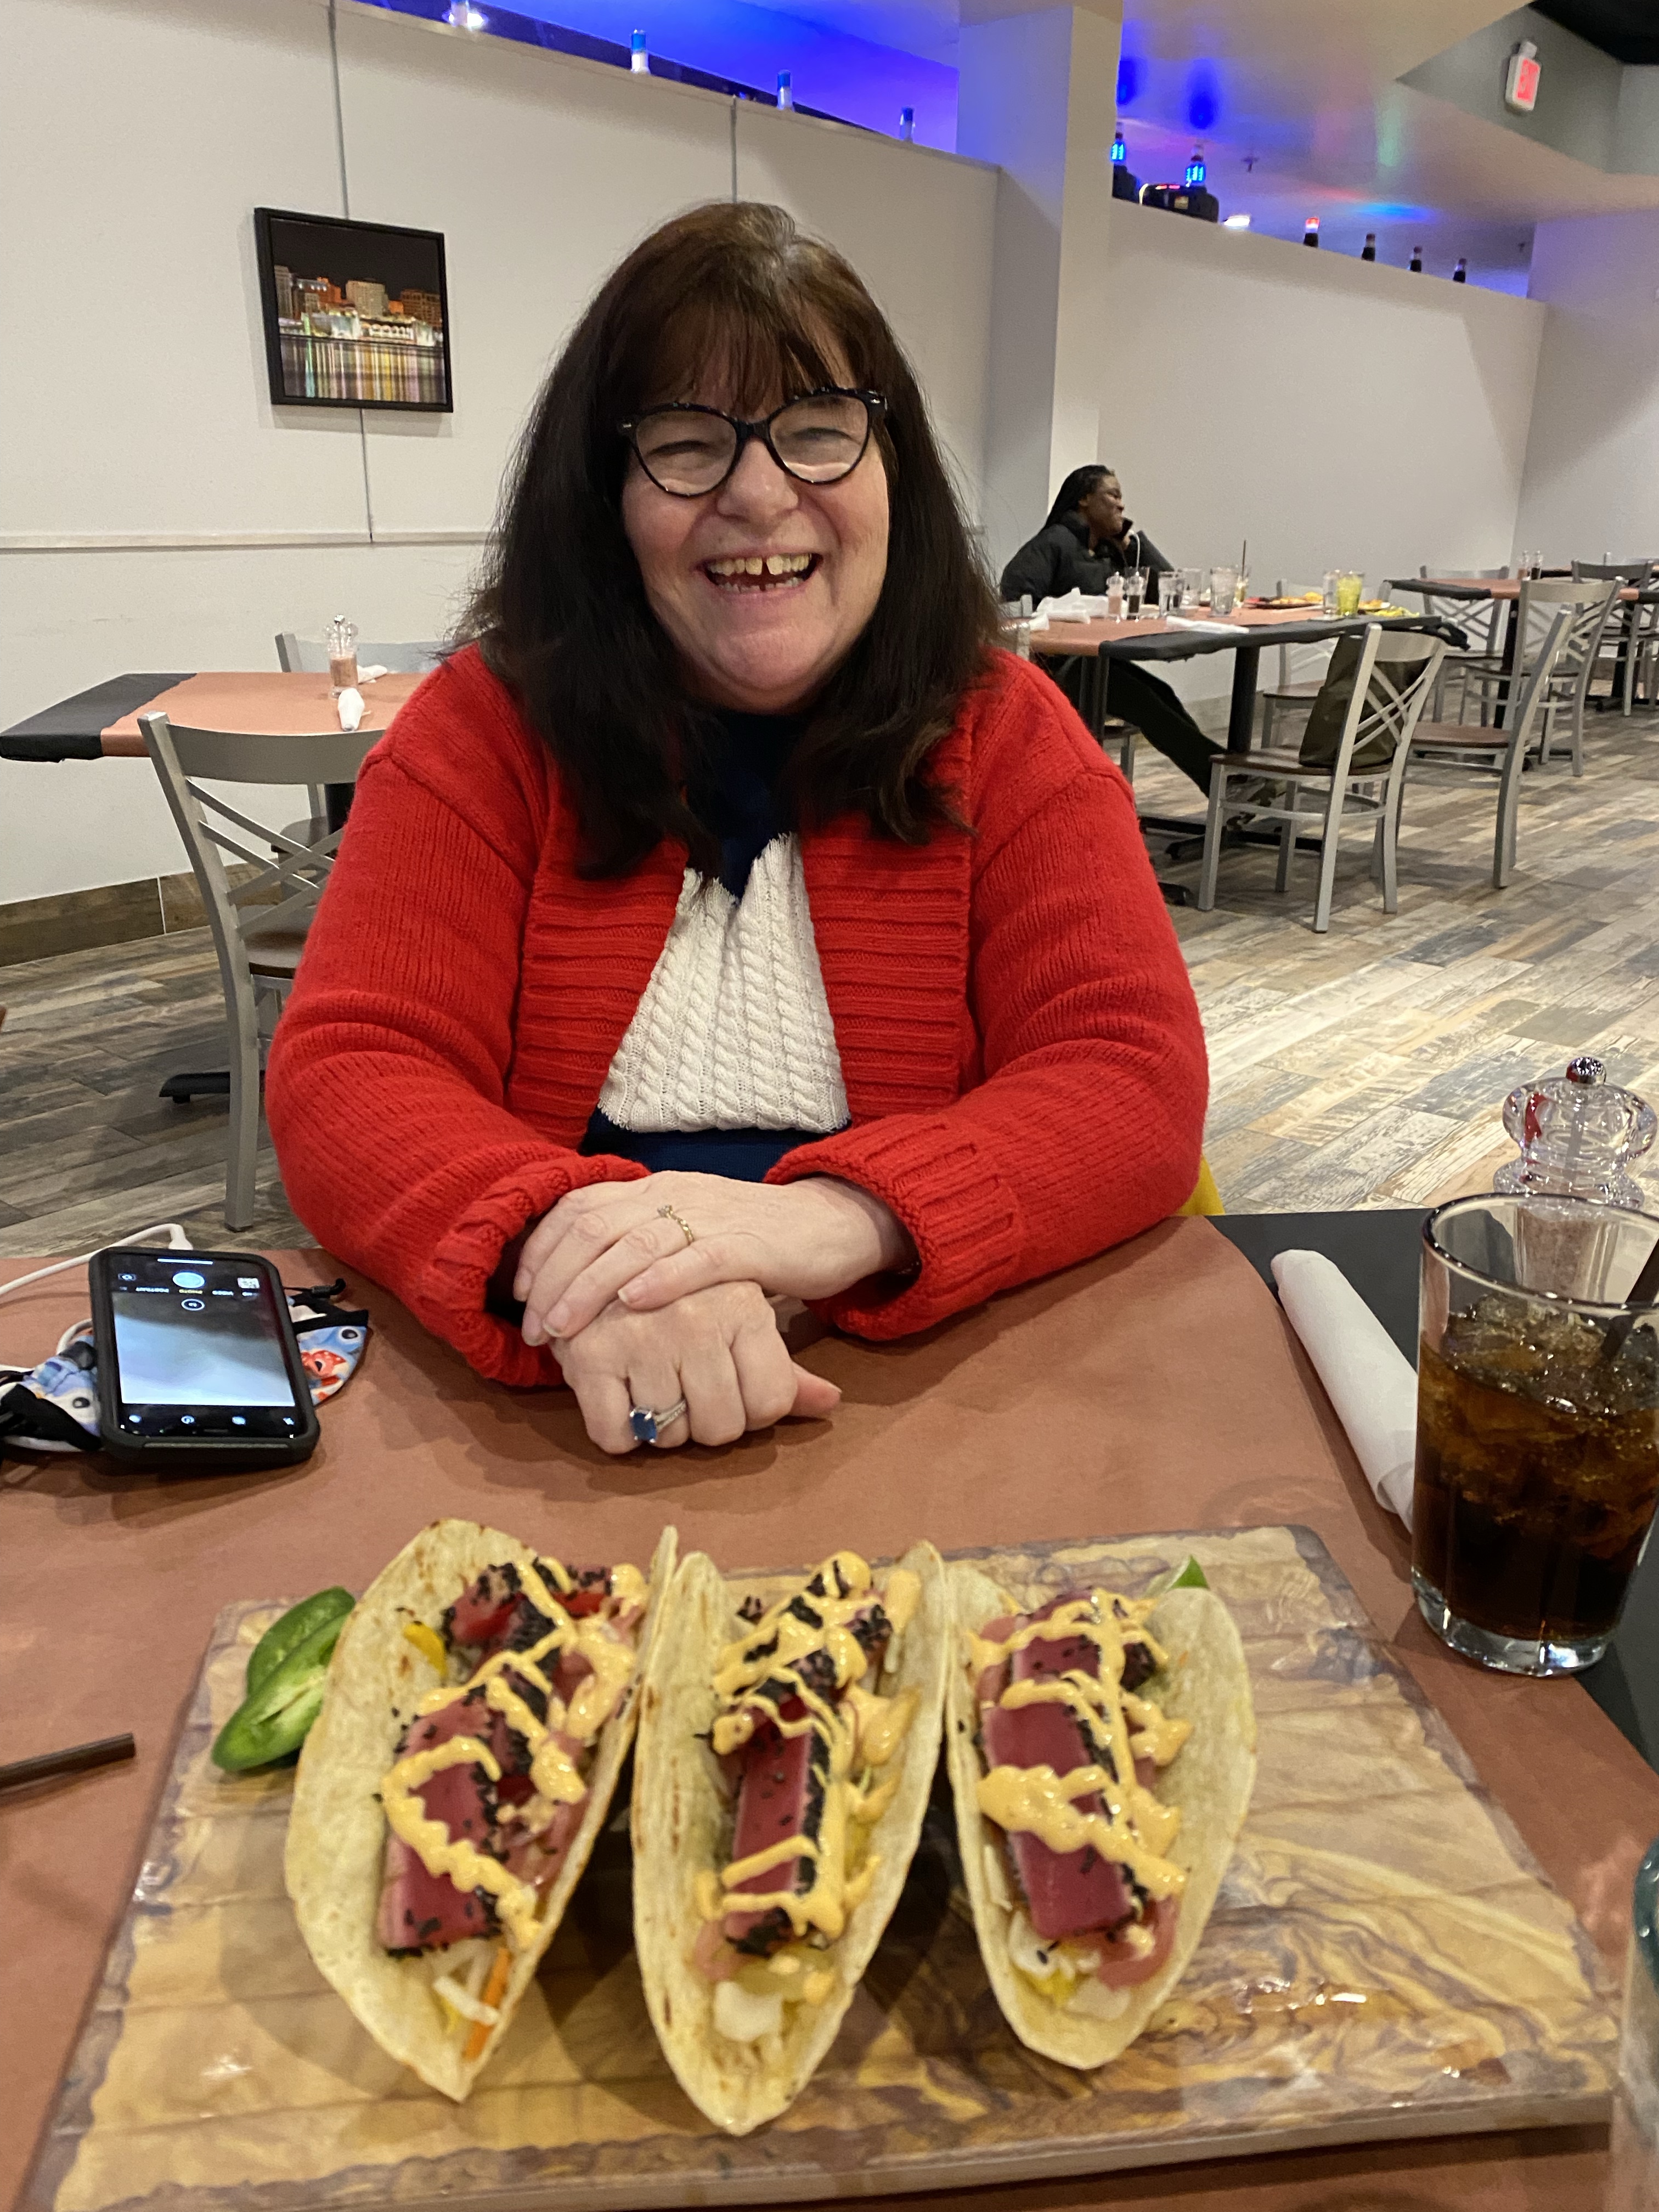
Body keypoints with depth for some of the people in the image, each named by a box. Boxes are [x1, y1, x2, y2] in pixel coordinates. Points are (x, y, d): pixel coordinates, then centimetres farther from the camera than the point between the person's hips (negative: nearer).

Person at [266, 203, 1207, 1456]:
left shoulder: (1001, 734, 1)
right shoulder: (488, 726, 1)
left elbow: (1138, 1079, -9)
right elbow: (349, 1073, -8)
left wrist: (841, 1216, -28)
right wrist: (560, 1246, -29)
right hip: (548, 1411, -1)